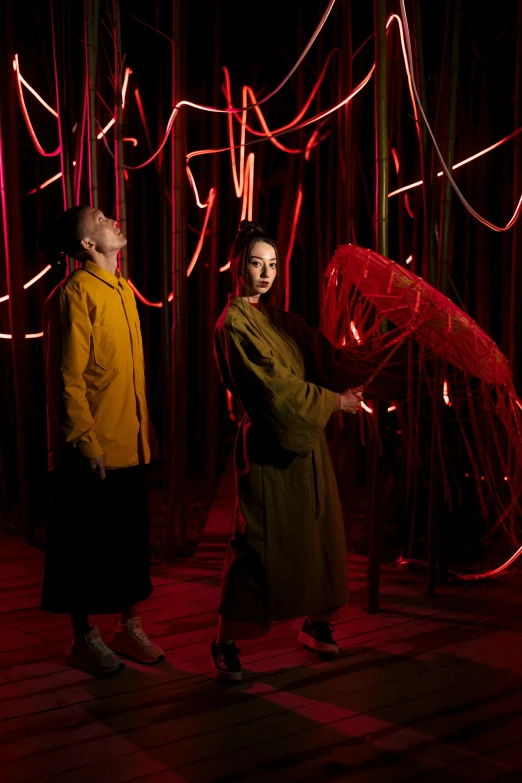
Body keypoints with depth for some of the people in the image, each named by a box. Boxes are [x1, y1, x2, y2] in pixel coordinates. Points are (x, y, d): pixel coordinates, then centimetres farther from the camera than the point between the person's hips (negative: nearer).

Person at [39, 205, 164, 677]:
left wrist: (144, 433, 15)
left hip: (129, 444, 8)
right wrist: (86, 443, -18)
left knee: (132, 539, 14)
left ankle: (129, 627, 28)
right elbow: (68, 377, -15)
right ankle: (85, 639, 19)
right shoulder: (77, 292, -12)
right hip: (93, 449, -7)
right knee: (86, 545, 5)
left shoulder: (123, 290, 13)